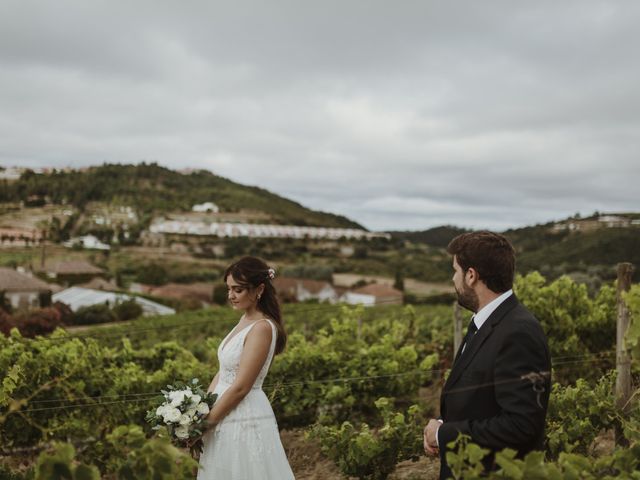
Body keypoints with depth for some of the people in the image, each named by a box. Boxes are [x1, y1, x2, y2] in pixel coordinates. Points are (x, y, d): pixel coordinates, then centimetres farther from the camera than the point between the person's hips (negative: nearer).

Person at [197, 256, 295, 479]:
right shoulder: (245, 321, 10)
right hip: (228, 418, 8)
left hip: (245, 420, -8)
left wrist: (205, 422, -13)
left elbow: (240, 387, -19)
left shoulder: (262, 327, -18)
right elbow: (223, 373, 12)